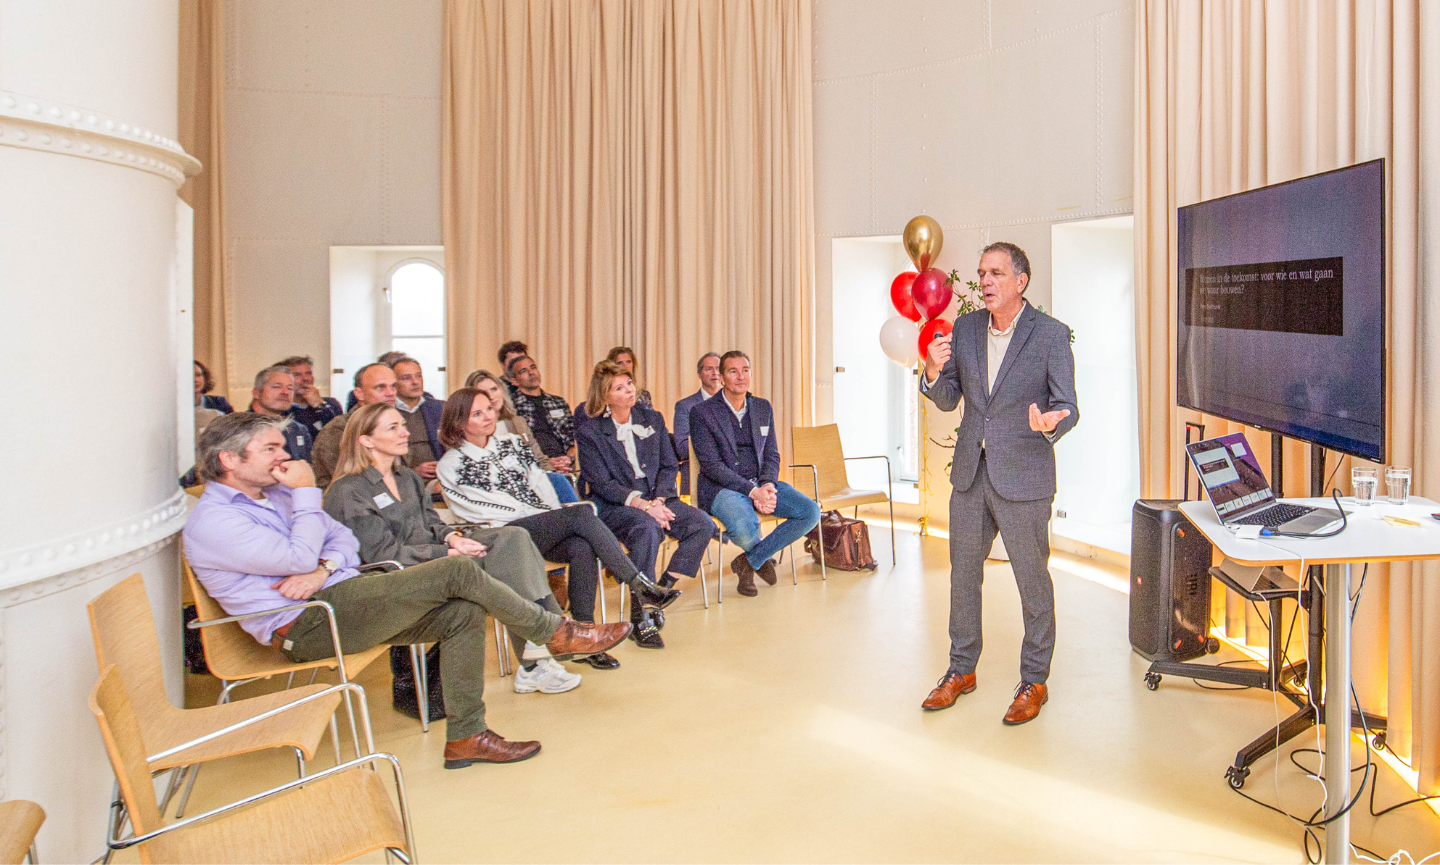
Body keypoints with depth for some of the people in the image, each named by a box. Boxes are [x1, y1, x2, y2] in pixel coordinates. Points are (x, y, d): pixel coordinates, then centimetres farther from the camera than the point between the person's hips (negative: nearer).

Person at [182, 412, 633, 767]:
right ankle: (555, 632, -3)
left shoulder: (275, 494, 19)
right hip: (309, 625, -9)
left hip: (340, 597, 9)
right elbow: (298, 558, -20)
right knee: (458, 570, -19)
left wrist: (323, 569, -7)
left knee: (463, 612, -10)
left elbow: (343, 537, 15)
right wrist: (306, 493, -9)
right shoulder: (212, 520, -9)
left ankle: (465, 736, -3)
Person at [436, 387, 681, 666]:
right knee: (581, 512, -28)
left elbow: (540, 484, 15)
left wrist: (559, 520, -5)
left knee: (582, 548, -30)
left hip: (545, 530, 5)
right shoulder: (451, 465, 4)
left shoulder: (511, 444, 20)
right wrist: (552, 517, -10)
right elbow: (481, 510, -5)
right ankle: (640, 586, -27)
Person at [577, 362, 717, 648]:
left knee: (703, 524, -20)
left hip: (657, 499, 5)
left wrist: (658, 500, -11)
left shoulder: (652, 419, 12)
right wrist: (642, 505, -22)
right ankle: (639, 619, -29)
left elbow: (668, 466, 9)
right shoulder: (590, 432, -1)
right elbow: (602, 484, -9)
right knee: (647, 529, -36)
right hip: (614, 506, -5)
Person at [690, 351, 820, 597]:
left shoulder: (763, 407, 12)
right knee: (745, 529, -36)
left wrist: (767, 485, -11)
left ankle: (749, 561, -2)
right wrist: (752, 491, -21)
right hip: (721, 487, -5)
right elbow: (711, 465, -12)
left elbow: (772, 455, 11)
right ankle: (760, 555, 7)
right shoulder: (702, 413, -5)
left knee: (811, 512, -16)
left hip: (760, 484, 5)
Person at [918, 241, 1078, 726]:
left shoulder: (1051, 334, -9)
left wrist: (1051, 423, -33)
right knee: (963, 575, 15)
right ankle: (962, 670, 31)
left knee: (1033, 581, 7)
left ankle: (1034, 682, 24)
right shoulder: (965, 328, 5)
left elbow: (1067, 405, -10)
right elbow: (949, 400, 7)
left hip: (1023, 477, -5)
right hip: (970, 472, 5)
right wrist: (934, 372, -14)